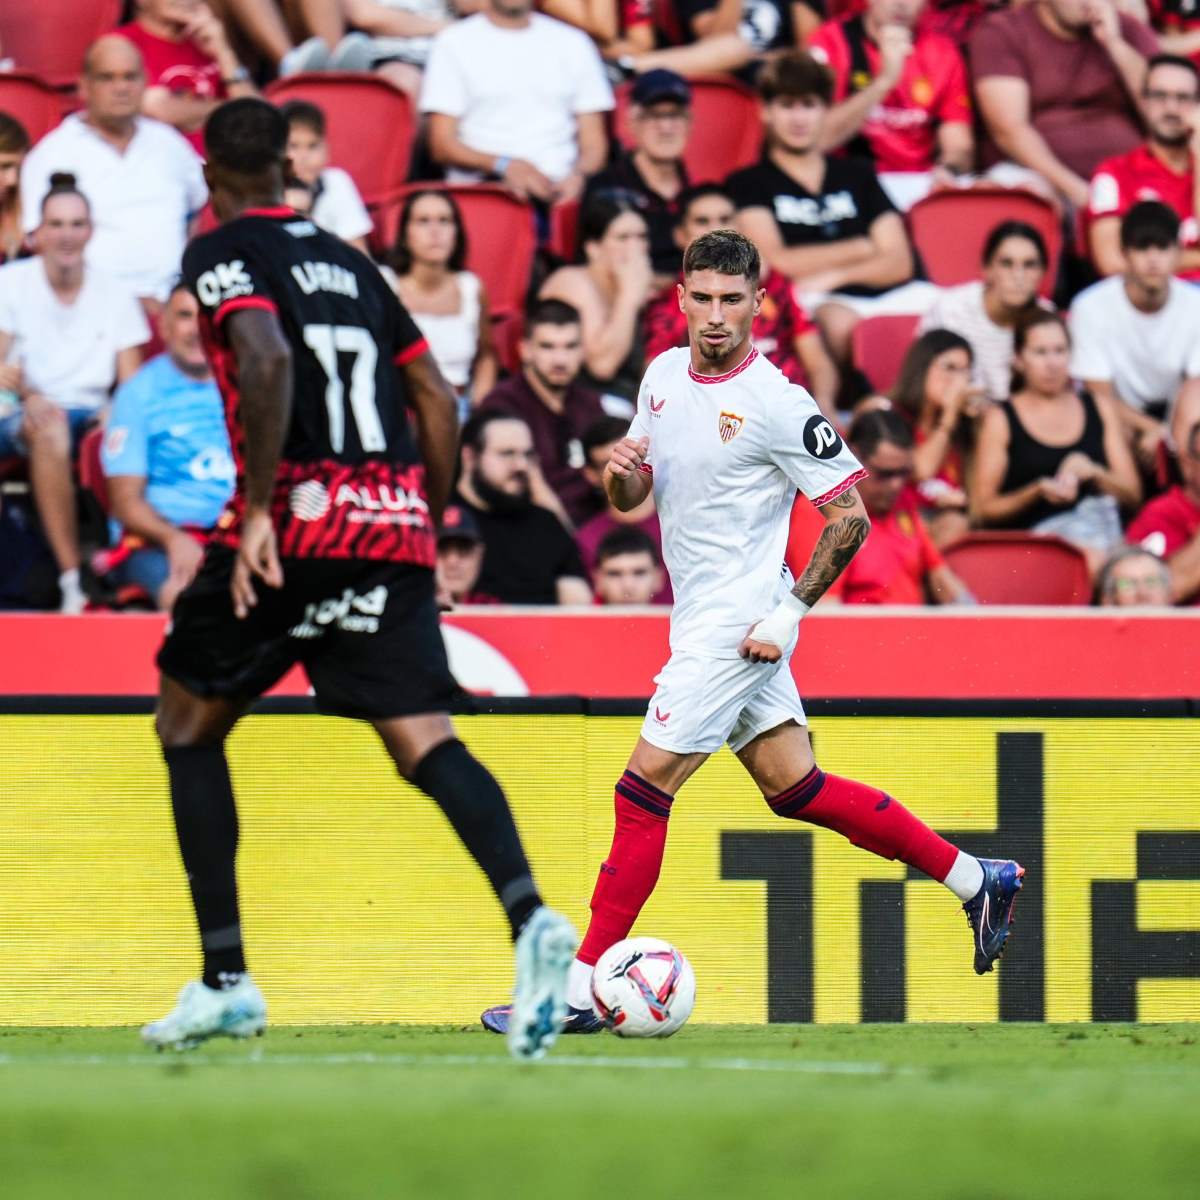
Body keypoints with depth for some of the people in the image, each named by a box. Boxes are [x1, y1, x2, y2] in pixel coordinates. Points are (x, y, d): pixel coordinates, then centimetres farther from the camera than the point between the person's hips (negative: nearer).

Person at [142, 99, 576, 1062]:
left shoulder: (221, 254, 2)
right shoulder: (346, 261, 22)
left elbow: (267, 358, -17)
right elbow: (437, 398, 20)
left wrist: (257, 510, -18)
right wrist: (425, 527, 26)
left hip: (296, 516, -5)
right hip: (393, 523, 5)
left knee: (189, 726, 15)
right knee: (425, 740, -6)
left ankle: (226, 981, 10)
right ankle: (530, 918, -33)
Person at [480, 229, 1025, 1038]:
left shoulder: (777, 403, -16)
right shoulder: (664, 376, 7)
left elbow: (850, 516, -12)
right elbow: (631, 498, 17)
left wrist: (789, 612, -15)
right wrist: (621, 472, -8)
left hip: (740, 623, -9)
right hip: (702, 620, 9)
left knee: (645, 790, -10)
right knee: (795, 788, 14)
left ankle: (579, 988, -5)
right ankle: (976, 880, 25)